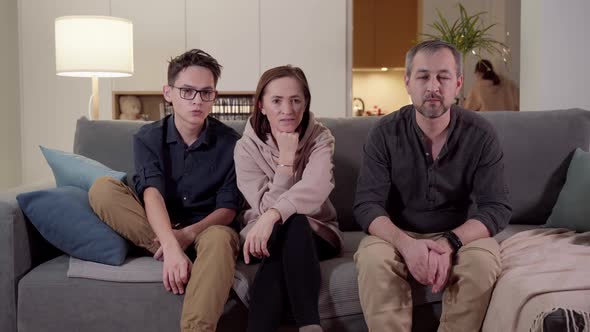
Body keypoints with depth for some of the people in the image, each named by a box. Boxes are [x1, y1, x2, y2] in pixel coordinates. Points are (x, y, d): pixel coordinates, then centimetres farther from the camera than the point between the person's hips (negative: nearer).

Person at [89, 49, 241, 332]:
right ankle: (183, 264, -30)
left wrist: (188, 234, -29)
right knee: (103, 188, -22)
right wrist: (172, 246, -40)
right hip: (155, 229, 2)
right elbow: (152, 194, -21)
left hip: (205, 229, -2)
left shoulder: (229, 142, -6)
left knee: (220, 238, -38)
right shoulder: (148, 138, -4)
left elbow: (227, 208, -8)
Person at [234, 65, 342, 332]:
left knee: (290, 224, -33)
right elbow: (265, 208, -16)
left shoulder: (319, 137, -8)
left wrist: (273, 215, -46)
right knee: (291, 224, -33)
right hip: (265, 235, 0)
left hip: (315, 233, 0)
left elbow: (316, 189, -30)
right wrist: (286, 158, -22)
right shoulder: (246, 147, -7)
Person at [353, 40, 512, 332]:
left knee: (483, 262, -30)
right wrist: (405, 243, -34)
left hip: (460, 235, 1)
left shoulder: (480, 134, -9)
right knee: (372, 260, -31)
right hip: (398, 235, 0)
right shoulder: (385, 133, -9)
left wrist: (448, 243, -32)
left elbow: (497, 207, -13)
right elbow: (367, 205, -14)